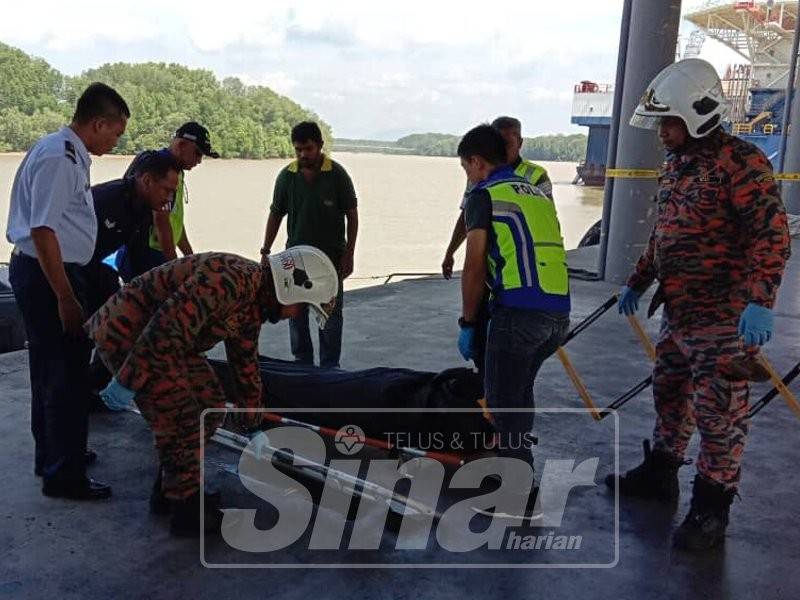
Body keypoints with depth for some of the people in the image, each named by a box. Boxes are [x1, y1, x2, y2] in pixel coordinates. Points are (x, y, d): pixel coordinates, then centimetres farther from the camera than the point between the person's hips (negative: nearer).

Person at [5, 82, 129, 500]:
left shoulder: (68, 154, 12)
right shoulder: (59, 159, -18)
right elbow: (42, 231, -24)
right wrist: (66, 298, -23)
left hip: (38, 271, 11)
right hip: (47, 275, -11)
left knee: (51, 369, 20)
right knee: (66, 374, -3)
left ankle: (53, 456, 35)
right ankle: (63, 474, 9)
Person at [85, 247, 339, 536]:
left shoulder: (252, 308, 7)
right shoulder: (231, 278, -27)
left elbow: (246, 364, 19)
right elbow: (169, 326, -33)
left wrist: (254, 422, 27)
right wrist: (127, 381, -29)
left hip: (164, 343, 10)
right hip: (126, 336, -10)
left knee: (211, 408, 11)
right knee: (182, 422, -9)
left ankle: (168, 491, 25)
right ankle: (189, 511, 6)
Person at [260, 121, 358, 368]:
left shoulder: (337, 175, -8)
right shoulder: (287, 176, 0)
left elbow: (352, 215, -3)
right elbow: (275, 215, 8)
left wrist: (348, 254, -7)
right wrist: (265, 252, 4)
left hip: (330, 256, -3)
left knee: (330, 316, 3)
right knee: (296, 315, 8)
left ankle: (329, 369, 14)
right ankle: (302, 364, 21)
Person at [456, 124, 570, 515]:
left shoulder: (484, 195, 1)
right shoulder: (537, 194, 23)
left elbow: (475, 267, -4)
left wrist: (467, 323, 4)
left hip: (519, 310, -8)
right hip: (559, 311, 8)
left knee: (502, 401, 4)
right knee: (520, 389, 24)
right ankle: (515, 461, 39)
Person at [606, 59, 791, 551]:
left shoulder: (741, 162, -15)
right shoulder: (677, 163, 13)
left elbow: (772, 234, -22)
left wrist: (760, 301, -32)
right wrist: (639, 282, 26)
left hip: (724, 320, -9)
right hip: (678, 311, 9)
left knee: (719, 413, 0)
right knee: (670, 394, 20)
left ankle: (712, 509, 13)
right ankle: (659, 474, 38)